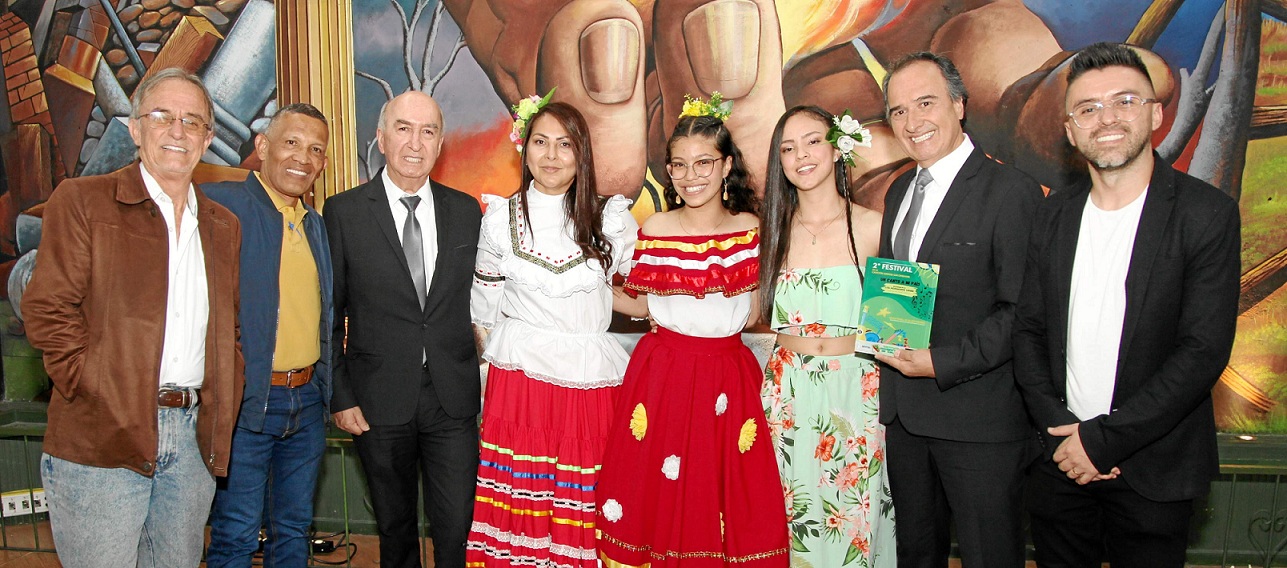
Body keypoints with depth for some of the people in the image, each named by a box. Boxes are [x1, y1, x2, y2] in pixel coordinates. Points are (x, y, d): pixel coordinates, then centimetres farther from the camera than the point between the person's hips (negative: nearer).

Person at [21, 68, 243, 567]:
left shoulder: (223, 226, 14)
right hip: (102, 439, -4)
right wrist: (99, 392, -12)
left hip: (194, 439, 5)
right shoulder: (82, 201, 0)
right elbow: (47, 311, -6)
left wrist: (224, 406, 6)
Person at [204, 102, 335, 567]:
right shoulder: (219, 205, -10)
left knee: (295, 529, 17)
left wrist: (331, 390, 13)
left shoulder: (316, 224, 12)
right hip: (244, 404, -6)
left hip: (308, 402, 6)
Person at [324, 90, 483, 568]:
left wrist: (483, 383, 4)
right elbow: (328, 314, 1)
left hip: (454, 402, 1)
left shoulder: (466, 210, 5)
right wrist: (340, 397, -3)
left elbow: (476, 300, 10)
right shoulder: (344, 212, -2)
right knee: (395, 528, 15)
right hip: (379, 402, -1)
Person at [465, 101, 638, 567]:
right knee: (519, 506, 1)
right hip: (519, 379, 0)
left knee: (584, 509, 3)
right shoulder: (499, 218, 5)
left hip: (590, 380, 0)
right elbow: (485, 309, 15)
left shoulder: (610, 218, 2)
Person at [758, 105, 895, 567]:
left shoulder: (872, 227, -3)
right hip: (788, 392, 2)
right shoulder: (774, 230, 5)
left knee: (853, 520, 7)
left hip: (855, 390, -2)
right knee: (794, 519, 11)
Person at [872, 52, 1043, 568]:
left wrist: (943, 363, -21)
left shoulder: (1010, 191, -12)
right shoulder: (900, 191, 13)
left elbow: (1023, 310, -16)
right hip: (904, 411, 7)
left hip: (979, 420, -6)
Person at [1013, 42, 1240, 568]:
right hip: (1059, 462, 3)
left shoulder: (1207, 213, -9)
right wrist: (1059, 428, -9)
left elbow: (1204, 351, -15)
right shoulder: (1055, 214, 3)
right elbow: (1029, 330, 4)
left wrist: (1104, 438, -17)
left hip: (1154, 474, -3)